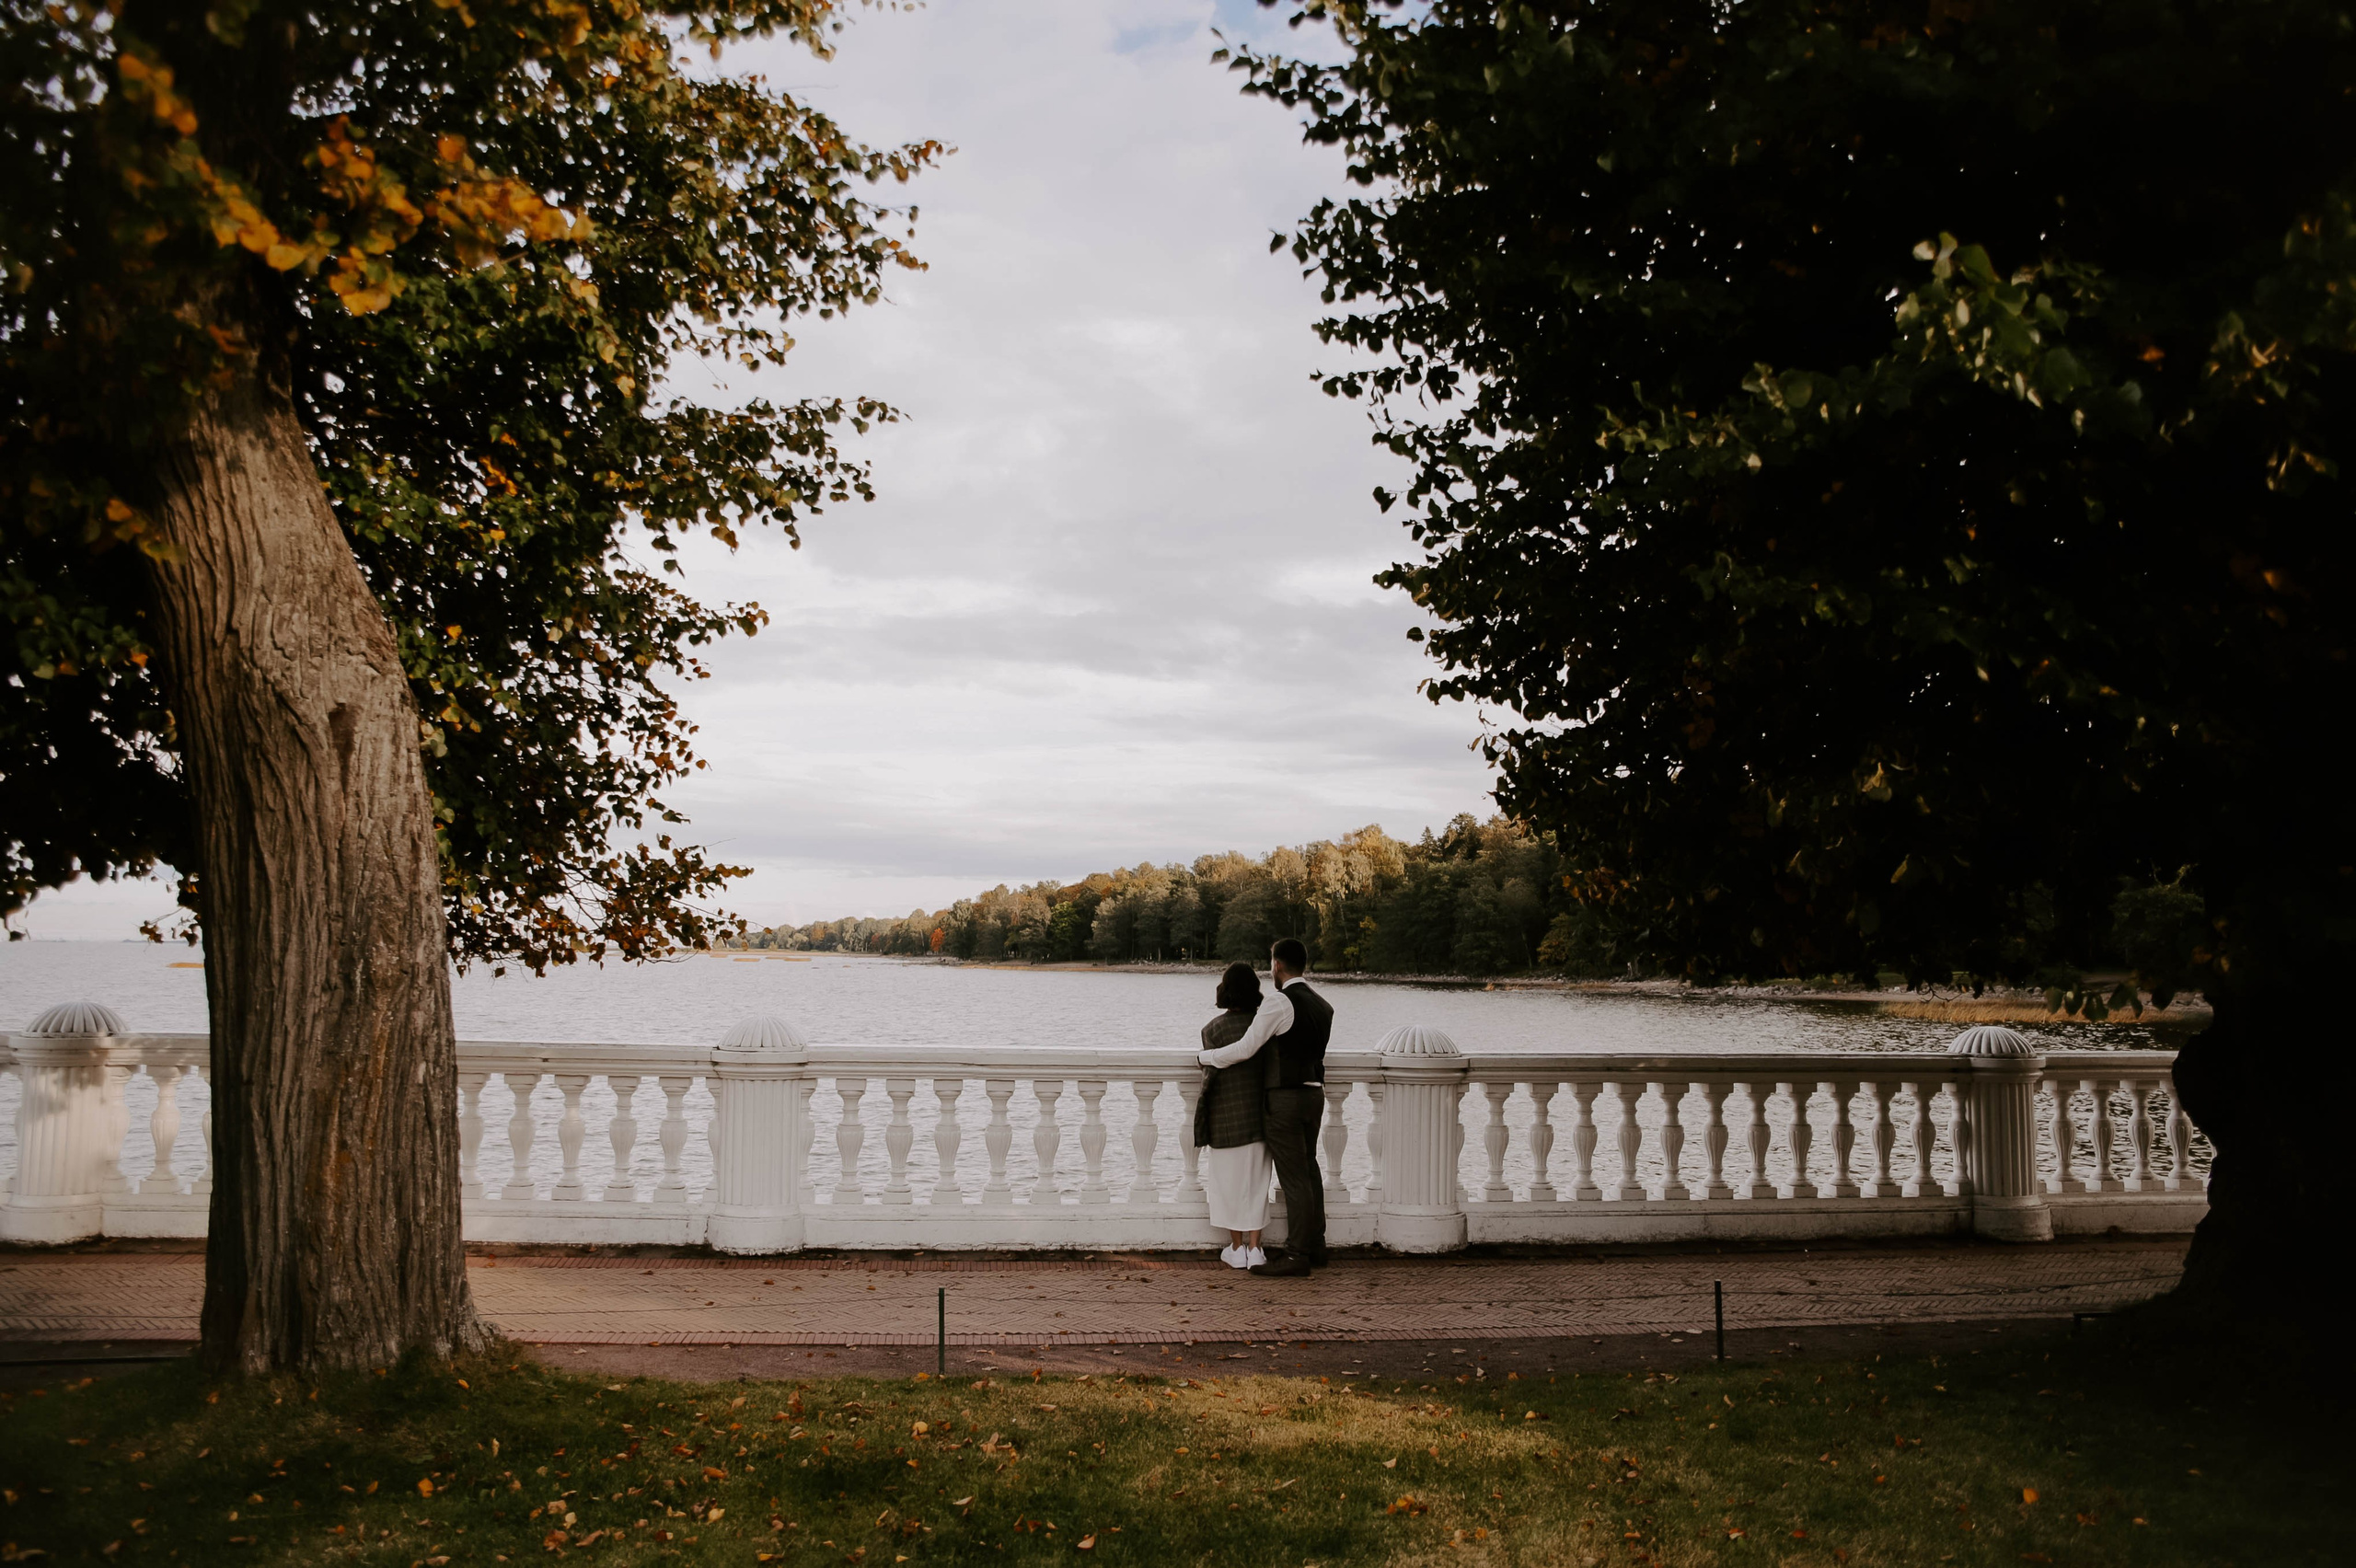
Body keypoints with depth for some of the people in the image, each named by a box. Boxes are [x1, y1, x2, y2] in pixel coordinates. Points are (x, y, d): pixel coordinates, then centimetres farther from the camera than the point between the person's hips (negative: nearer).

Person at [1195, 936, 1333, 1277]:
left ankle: (1296, 1257, -3)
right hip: (1314, 1095, 8)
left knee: (1294, 1178, -6)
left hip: (1284, 1099, -8)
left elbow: (1244, 1050, -15)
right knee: (1308, 1171, 17)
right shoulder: (1324, 1007, 9)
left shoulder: (1278, 1004, -15)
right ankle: (1315, 1247, 25)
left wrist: (1202, 1055, 0)